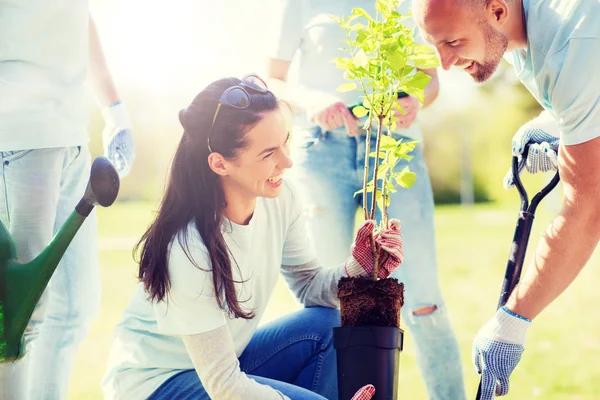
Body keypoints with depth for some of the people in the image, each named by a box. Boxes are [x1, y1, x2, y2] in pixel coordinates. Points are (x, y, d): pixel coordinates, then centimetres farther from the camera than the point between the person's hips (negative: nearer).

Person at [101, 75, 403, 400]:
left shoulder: (280, 198, -12)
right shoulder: (189, 251, -32)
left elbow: (309, 285, 1)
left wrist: (358, 268, -21)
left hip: (227, 358, 7)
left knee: (332, 325, -12)